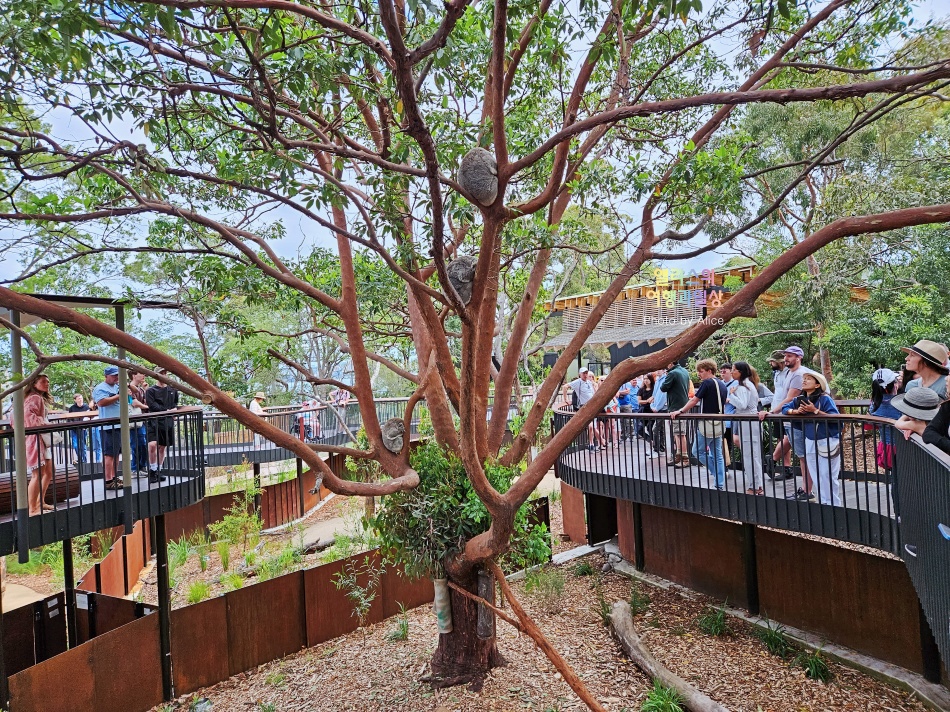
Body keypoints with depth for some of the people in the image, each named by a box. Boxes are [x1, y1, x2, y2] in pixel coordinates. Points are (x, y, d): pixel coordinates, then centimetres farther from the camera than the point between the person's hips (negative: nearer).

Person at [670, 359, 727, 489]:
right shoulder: (722, 384, 12)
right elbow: (723, 403, 18)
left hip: (708, 423, -8)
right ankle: (720, 485, 11)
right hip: (719, 424, 8)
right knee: (717, 454, 10)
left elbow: (694, 400, -16)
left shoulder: (706, 383, -12)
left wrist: (680, 411, -12)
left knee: (698, 451, 5)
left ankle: (718, 473, 1)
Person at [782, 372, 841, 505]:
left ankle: (833, 504, 7)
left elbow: (835, 417, -21)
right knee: (816, 476, 12)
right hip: (810, 442, 6)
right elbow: (785, 408, 8)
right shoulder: (800, 399, 5)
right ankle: (824, 502, 24)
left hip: (827, 442, -6)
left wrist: (815, 411, -23)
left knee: (827, 475, -4)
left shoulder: (825, 398, -13)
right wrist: (795, 411, -10)